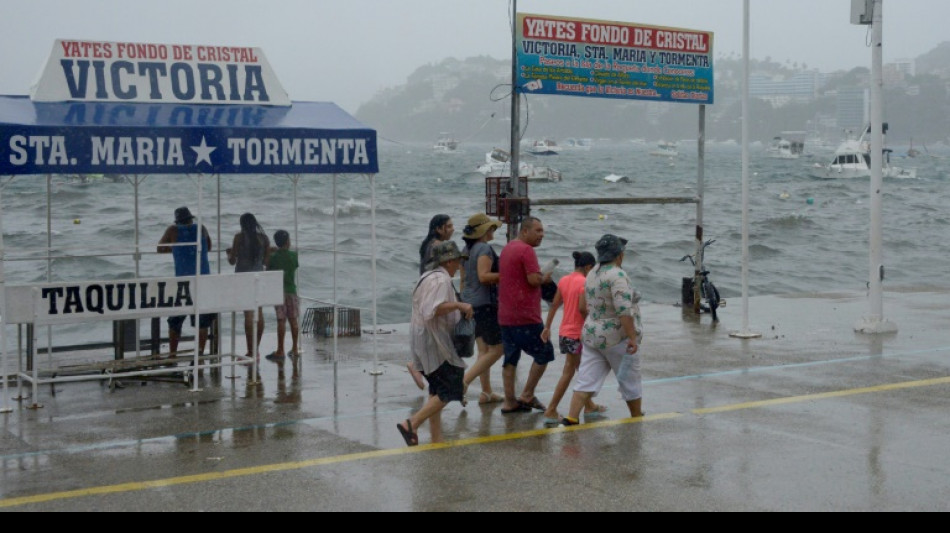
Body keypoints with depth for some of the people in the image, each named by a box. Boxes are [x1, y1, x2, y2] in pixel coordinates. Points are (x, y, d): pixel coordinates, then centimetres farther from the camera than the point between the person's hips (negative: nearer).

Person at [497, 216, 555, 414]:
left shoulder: (507, 248, 16)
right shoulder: (526, 250, -13)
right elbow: (534, 279, -21)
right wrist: (545, 277, -1)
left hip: (505, 315, 9)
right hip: (525, 316, -9)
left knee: (510, 359, 10)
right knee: (544, 353, 3)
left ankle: (510, 402, 11)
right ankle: (527, 396, 4)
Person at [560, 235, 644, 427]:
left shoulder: (592, 275, 9)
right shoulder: (618, 275, -17)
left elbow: (583, 305, 19)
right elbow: (624, 310, -25)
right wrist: (633, 337, -23)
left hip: (592, 335, 7)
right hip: (617, 338, -7)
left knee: (587, 380, 3)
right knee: (631, 380, 11)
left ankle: (571, 418, -7)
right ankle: (637, 419, 25)